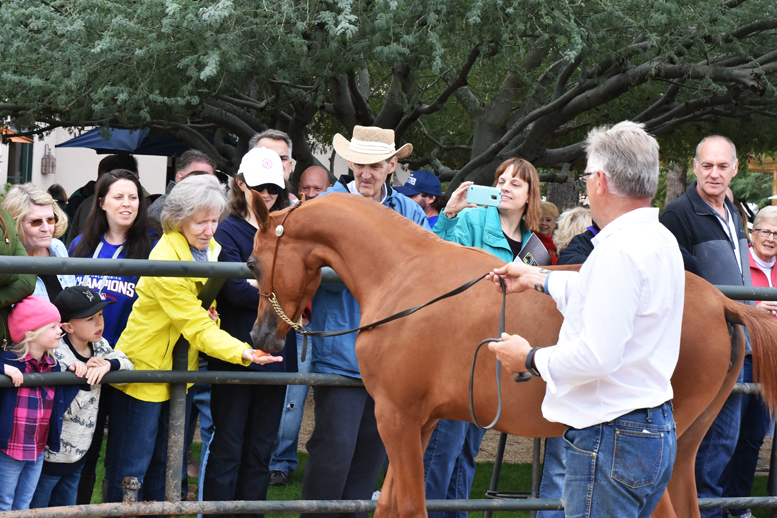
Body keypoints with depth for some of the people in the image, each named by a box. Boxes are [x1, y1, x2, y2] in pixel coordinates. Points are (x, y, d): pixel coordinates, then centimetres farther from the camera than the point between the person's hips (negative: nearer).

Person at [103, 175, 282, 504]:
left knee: (162, 464, 17)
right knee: (131, 466, -2)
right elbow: (197, 328, -27)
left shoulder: (210, 248, 3)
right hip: (144, 368, -8)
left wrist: (210, 314, -5)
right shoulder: (165, 261, -25)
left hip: (178, 371, 8)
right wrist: (242, 352, -40)